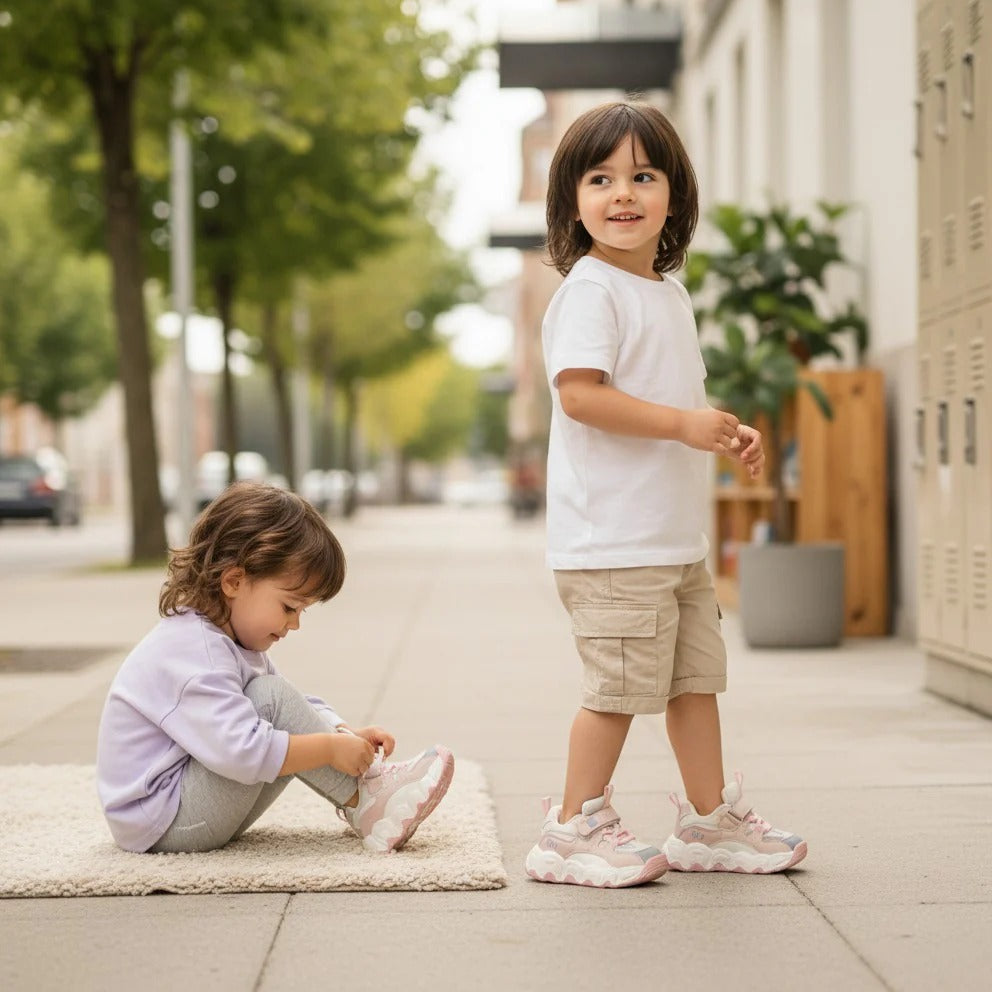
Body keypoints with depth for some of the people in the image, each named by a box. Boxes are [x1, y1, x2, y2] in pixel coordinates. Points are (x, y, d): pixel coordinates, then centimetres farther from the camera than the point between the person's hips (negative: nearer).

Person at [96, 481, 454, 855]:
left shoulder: (227, 642, 11)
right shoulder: (193, 654, -24)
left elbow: (300, 708, 16)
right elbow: (242, 751, -34)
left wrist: (347, 735, -2)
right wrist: (331, 748, -25)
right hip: (160, 824, -11)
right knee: (270, 697, -22)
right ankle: (365, 803, -15)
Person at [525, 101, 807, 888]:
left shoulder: (670, 293, 17)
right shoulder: (589, 290, -12)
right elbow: (580, 393, -23)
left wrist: (726, 434, 12)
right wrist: (684, 424, -25)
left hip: (676, 536, 9)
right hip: (611, 538, -9)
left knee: (696, 675, 15)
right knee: (620, 686, -6)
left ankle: (712, 821, 27)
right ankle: (575, 830, 7)